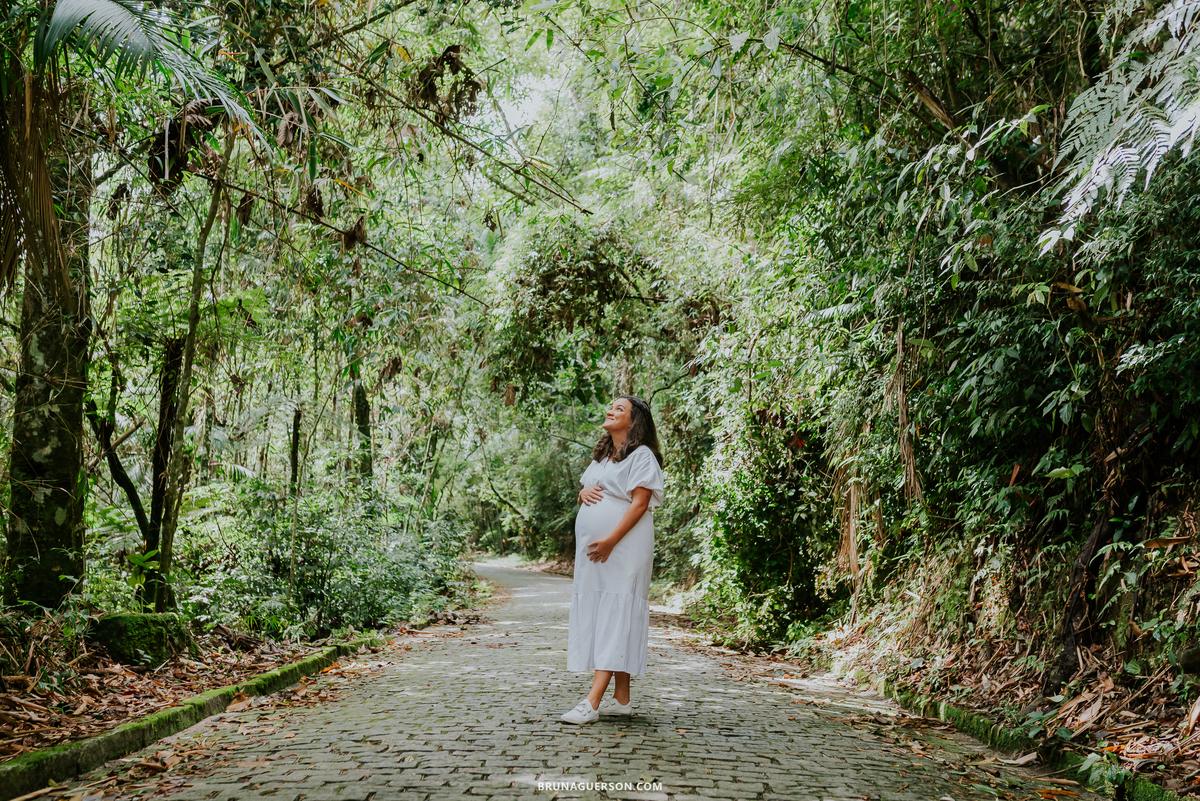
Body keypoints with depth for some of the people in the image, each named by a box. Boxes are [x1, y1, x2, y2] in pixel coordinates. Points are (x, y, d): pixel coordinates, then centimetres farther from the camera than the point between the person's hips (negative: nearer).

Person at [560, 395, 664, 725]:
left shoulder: (641, 455, -5)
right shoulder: (602, 456, 21)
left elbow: (640, 503, -13)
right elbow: (585, 491, 26)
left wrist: (610, 541, -21)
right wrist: (583, 493, 0)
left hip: (624, 547, -8)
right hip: (592, 550, 8)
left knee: (615, 616, -12)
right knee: (598, 615, 5)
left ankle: (592, 701, -20)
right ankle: (621, 698, 10)